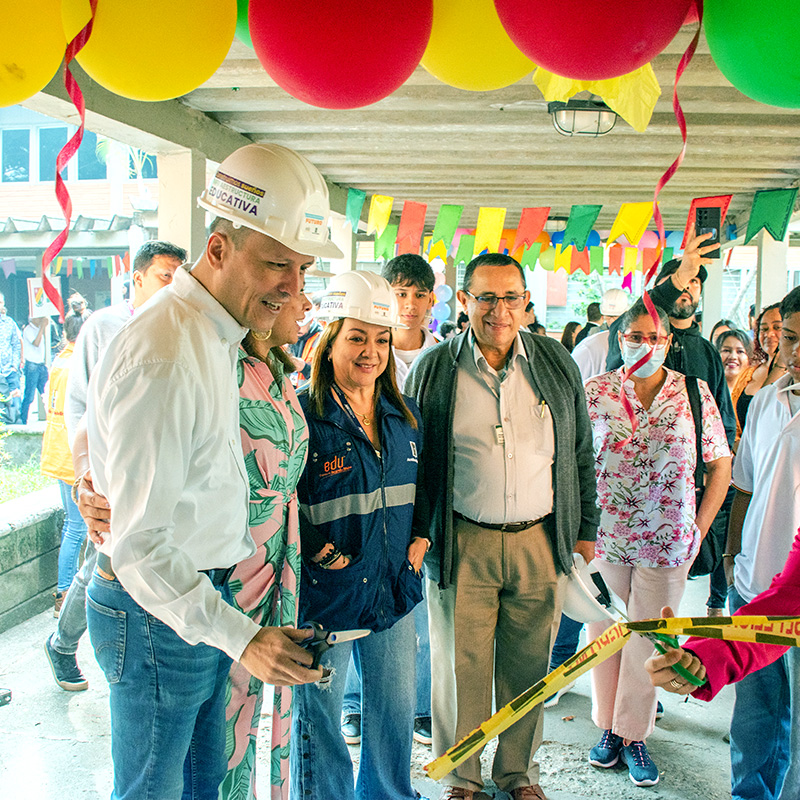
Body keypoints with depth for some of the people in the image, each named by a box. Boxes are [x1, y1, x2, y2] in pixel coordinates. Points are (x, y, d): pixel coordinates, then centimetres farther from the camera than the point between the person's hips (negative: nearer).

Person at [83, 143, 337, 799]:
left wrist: (250, 552, 20)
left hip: (204, 596, 9)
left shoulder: (218, 335, 7)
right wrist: (239, 636, -30)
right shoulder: (161, 359, -27)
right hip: (156, 615, -9)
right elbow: (138, 546, -27)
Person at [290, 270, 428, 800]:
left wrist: (421, 538, 5)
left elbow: (423, 488, 20)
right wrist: (313, 551, -19)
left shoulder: (405, 417, 7)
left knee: (397, 712, 20)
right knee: (319, 721, 9)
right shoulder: (302, 417, -13)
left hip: (396, 591, 6)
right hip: (325, 597, -6)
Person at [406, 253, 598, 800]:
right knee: (460, 666, 7)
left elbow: (581, 453, 11)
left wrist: (585, 528, 11)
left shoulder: (557, 364, 5)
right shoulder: (433, 368, -2)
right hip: (461, 545, -2)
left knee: (528, 667, 13)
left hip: (541, 543, 2)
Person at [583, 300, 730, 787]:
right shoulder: (595, 392, -1)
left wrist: (698, 529, 1)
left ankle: (635, 734, 24)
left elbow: (720, 466, 6)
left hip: (667, 542, 0)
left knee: (648, 639, 8)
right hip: (603, 536, 1)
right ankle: (609, 726, 29)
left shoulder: (694, 394, 0)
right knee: (605, 633, 11)